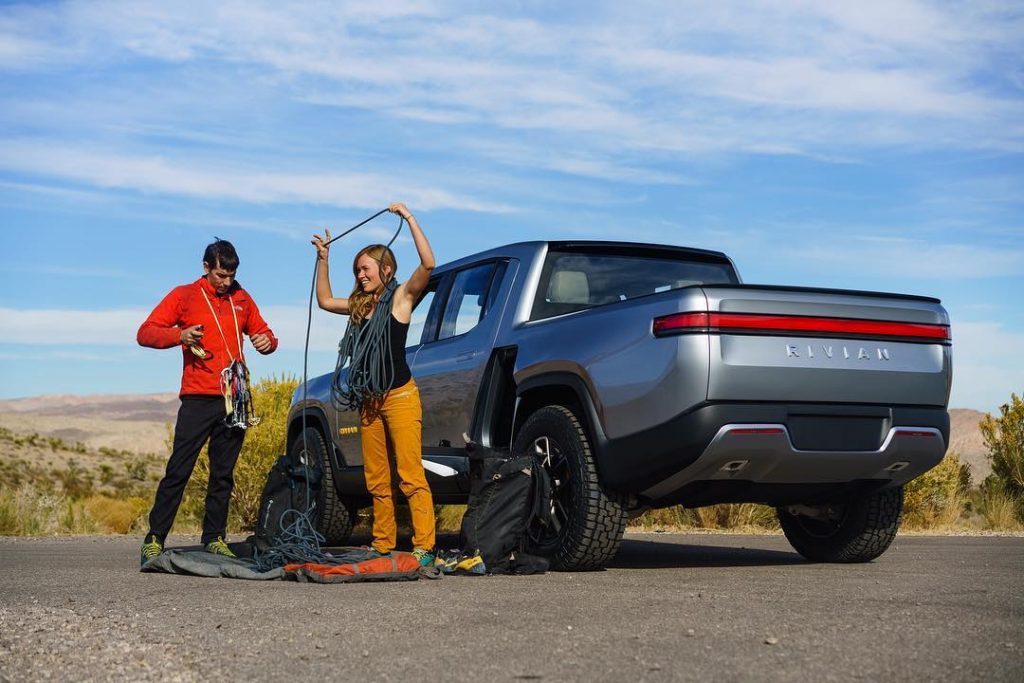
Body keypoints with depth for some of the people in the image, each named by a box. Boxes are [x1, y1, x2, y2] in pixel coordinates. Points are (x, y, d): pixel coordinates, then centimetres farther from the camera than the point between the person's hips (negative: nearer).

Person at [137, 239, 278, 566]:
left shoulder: (241, 299, 15)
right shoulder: (184, 296, 4)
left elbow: (262, 331, 26)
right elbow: (145, 333, 1)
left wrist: (268, 341, 1)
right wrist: (180, 334, -18)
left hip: (234, 400, 4)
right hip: (198, 400, -4)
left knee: (223, 474, 7)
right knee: (178, 471, -7)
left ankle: (214, 537, 13)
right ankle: (155, 538, -3)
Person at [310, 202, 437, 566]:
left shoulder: (401, 297, -3)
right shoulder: (360, 305, 17)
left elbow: (428, 263, -18)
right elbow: (324, 300, 32)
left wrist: (408, 217, -15)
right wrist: (323, 258, 24)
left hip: (400, 396, -7)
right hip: (369, 401, 7)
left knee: (410, 475, -12)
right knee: (376, 480, 7)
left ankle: (424, 546, -13)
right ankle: (383, 544, 13)